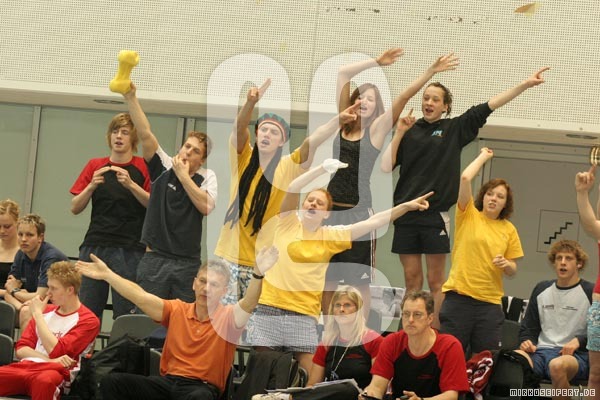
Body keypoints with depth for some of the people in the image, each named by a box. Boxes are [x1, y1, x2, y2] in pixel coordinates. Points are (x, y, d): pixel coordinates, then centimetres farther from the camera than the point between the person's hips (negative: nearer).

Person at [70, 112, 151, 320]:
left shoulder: (143, 168, 3)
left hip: (130, 250, -3)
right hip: (95, 245, 3)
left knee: (125, 313, -5)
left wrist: (131, 185, -18)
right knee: (86, 309, 0)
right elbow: (75, 208, 10)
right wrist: (91, 186, -7)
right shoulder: (95, 166, 12)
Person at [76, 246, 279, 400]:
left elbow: (248, 303, -19)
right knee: (112, 382, -14)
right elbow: (140, 296, 7)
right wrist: (107, 274, 3)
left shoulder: (227, 317, 1)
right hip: (167, 382, 5)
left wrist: (257, 274, -38)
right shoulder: (177, 310, 12)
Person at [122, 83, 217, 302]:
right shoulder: (163, 166, 4)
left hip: (188, 263, 1)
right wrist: (131, 98, -19)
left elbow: (205, 206, -11)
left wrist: (183, 175, -7)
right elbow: (145, 134, -7)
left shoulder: (207, 177, 7)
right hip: (154, 258, 0)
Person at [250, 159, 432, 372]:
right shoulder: (288, 223, 5)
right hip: (270, 307, -1)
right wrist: (323, 168, -19)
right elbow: (292, 189, -10)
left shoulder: (330, 236, 8)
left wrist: (406, 206, -1)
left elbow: (372, 222, 4)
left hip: (304, 314, 1)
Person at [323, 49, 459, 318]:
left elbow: (404, 96, -8)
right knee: (326, 278, 8)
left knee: (361, 281, 0)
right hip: (331, 210, 4)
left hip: (359, 213, -4)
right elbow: (343, 73, 11)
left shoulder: (377, 129, 0)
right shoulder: (343, 124, 9)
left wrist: (431, 72, -14)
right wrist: (376, 62, 13)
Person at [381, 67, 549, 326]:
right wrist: (399, 133, -4)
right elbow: (387, 166, 4)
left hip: (435, 214, -2)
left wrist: (525, 85, -2)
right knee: (412, 278, 6)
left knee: (435, 281, 0)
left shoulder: (454, 129, 6)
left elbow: (487, 107, 1)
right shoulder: (410, 131, 9)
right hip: (406, 214, 2)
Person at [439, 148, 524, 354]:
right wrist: (483, 156, 4)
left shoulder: (509, 230, 11)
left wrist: (506, 265, -7)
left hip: (490, 302, 3)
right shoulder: (469, 216, 4)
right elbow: (465, 178, -9)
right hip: (459, 296, -3)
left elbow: (512, 271, 16)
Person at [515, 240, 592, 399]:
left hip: (576, 355, -3)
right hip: (542, 351, 3)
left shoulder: (590, 292, 6)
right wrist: (526, 342, 4)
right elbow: (528, 328, 25)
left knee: (558, 365, -41)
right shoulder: (542, 289, 21)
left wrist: (578, 341, -13)